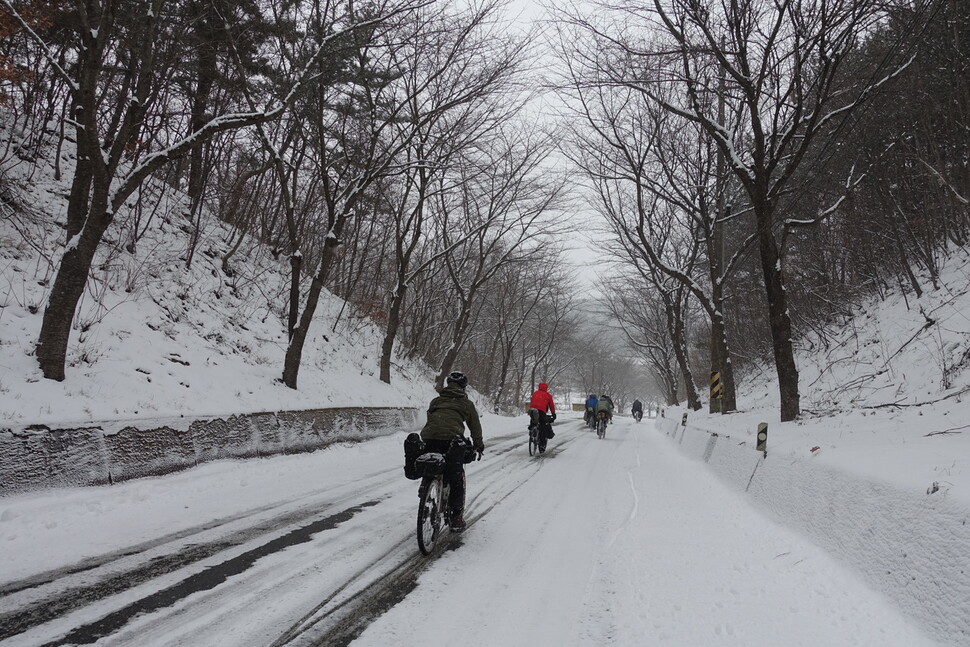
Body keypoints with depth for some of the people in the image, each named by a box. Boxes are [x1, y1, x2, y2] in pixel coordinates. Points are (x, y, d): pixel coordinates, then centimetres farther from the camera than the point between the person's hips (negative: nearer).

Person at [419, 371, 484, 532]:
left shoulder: (436, 400, 30)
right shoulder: (466, 403, 20)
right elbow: (475, 426, 24)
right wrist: (479, 446, 38)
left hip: (429, 439, 3)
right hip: (452, 439, -3)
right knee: (456, 479, 7)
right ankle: (457, 518, 9)